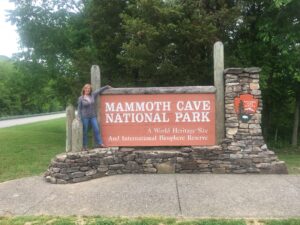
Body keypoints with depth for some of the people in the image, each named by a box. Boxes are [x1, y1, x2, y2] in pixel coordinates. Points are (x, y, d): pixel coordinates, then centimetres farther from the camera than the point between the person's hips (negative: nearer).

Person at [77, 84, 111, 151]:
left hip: (93, 116, 3)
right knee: (85, 132, 3)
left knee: (96, 130, -1)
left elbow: (99, 90, 14)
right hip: (85, 117, -3)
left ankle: (99, 143, 5)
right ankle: (84, 146, 11)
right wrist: (79, 118, -6)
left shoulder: (93, 95, 4)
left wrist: (107, 86, 21)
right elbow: (79, 108, 0)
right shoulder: (81, 98, -2)